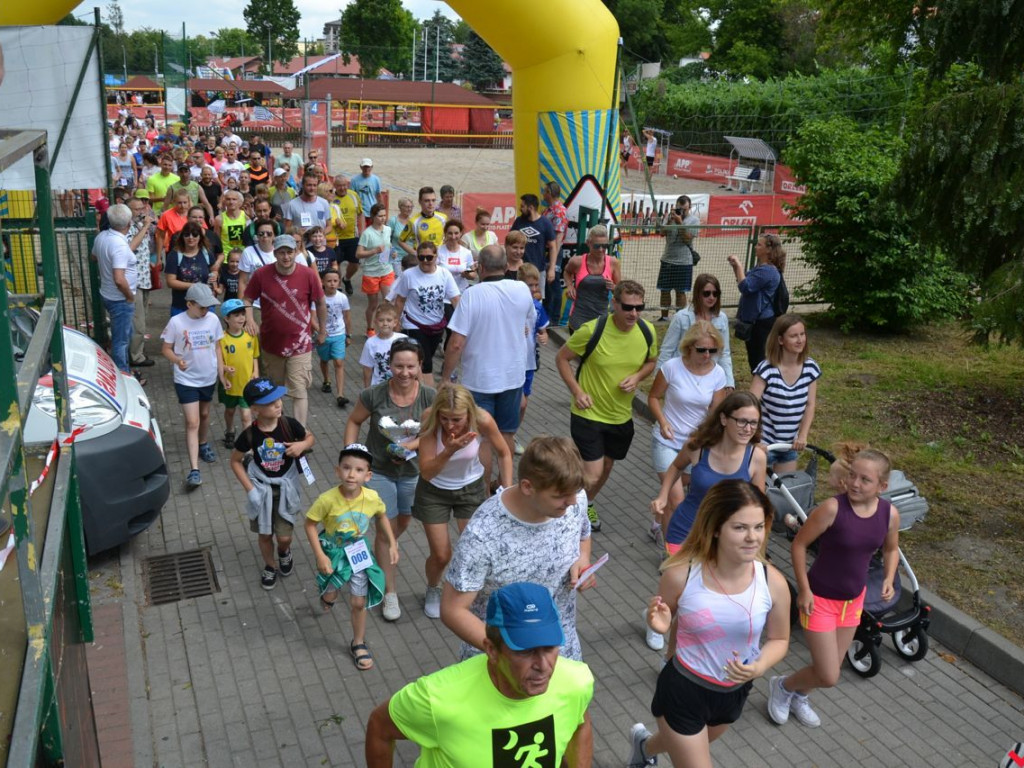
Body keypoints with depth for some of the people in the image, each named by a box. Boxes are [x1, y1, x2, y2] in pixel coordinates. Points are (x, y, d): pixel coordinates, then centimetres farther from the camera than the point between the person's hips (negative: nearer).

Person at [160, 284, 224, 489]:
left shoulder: (213, 319, -5)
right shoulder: (176, 322, -15)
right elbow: (167, 349, -7)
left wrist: (221, 372, 3)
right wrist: (177, 360, -27)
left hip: (208, 378, 4)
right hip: (186, 380, -4)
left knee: (204, 415, 22)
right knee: (192, 422, -9)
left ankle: (203, 445, 49)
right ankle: (194, 470, -10)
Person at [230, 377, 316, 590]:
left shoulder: (289, 424, -19)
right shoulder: (250, 434, -20)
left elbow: (311, 437, 1)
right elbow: (235, 461, -6)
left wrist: (302, 445, -23)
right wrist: (250, 489, -11)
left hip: (285, 488, 0)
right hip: (261, 489, 0)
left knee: (284, 537, 1)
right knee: (265, 534, 15)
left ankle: (284, 552, 38)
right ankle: (270, 566, 43)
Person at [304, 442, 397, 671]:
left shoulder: (372, 498, -23)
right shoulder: (328, 499, -31)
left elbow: (381, 517, 0)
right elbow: (310, 524, -18)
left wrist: (392, 544, -2)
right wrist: (320, 556, -21)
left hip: (358, 552, 2)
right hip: (333, 551, -1)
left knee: (359, 602, 9)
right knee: (330, 596, 16)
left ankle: (358, 644, 31)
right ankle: (325, 592, 55)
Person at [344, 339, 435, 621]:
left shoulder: (428, 397, -16)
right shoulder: (374, 395, -19)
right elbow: (354, 421, -3)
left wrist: (410, 446, -25)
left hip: (412, 472, 3)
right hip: (378, 471, -3)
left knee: (402, 523, 23)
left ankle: (380, 557, 57)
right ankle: (390, 593, 14)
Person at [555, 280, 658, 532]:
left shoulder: (647, 331, -9)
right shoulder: (592, 330, -22)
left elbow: (650, 362, 10)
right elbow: (561, 358, -9)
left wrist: (637, 377, -12)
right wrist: (577, 391, -18)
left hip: (622, 415, 5)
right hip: (589, 414, -5)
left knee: (606, 466, 23)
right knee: (592, 476, -10)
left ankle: (587, 504, 51)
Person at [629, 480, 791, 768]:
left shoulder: (773, 583, -21)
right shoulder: (681, 574, -26)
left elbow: (779, 640, -3)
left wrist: (759, 667, -23)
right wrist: (660, 625, -28)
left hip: (734, 692, 4)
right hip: (683, 690, -4)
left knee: (682, 743, 32)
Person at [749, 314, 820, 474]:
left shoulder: (810, 368, -5)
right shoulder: (767, 369, -20)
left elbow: (811, 405, 1)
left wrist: (803, 436, -10)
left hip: (789, 444, 5)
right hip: (764, 443, -5)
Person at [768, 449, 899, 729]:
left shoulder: (890, 514, -11)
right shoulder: (832, 508, -27)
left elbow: (891, 549, 10)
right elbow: (799, 544, -16)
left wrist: (889, 579, -7)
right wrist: (804, 590, -15)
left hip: (854, 599, 5)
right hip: (820, 599, -5)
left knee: (830, 670, 19)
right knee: (828, 677, -2)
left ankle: (798, 697, 49)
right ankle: (783, 686, 29)